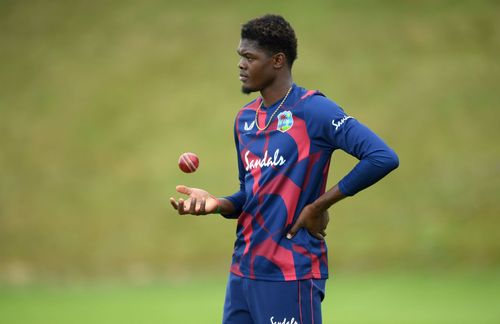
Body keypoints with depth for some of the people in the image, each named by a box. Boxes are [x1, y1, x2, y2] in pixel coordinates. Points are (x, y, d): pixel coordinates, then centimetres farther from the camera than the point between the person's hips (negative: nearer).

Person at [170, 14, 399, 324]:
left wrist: (318, 207, -16)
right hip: (243, 269, 7)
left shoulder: (313, 109, -10)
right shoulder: (245, 118, 14)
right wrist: (217, 203, -2)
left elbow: (384, 158, -19)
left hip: (291, 272, -7)